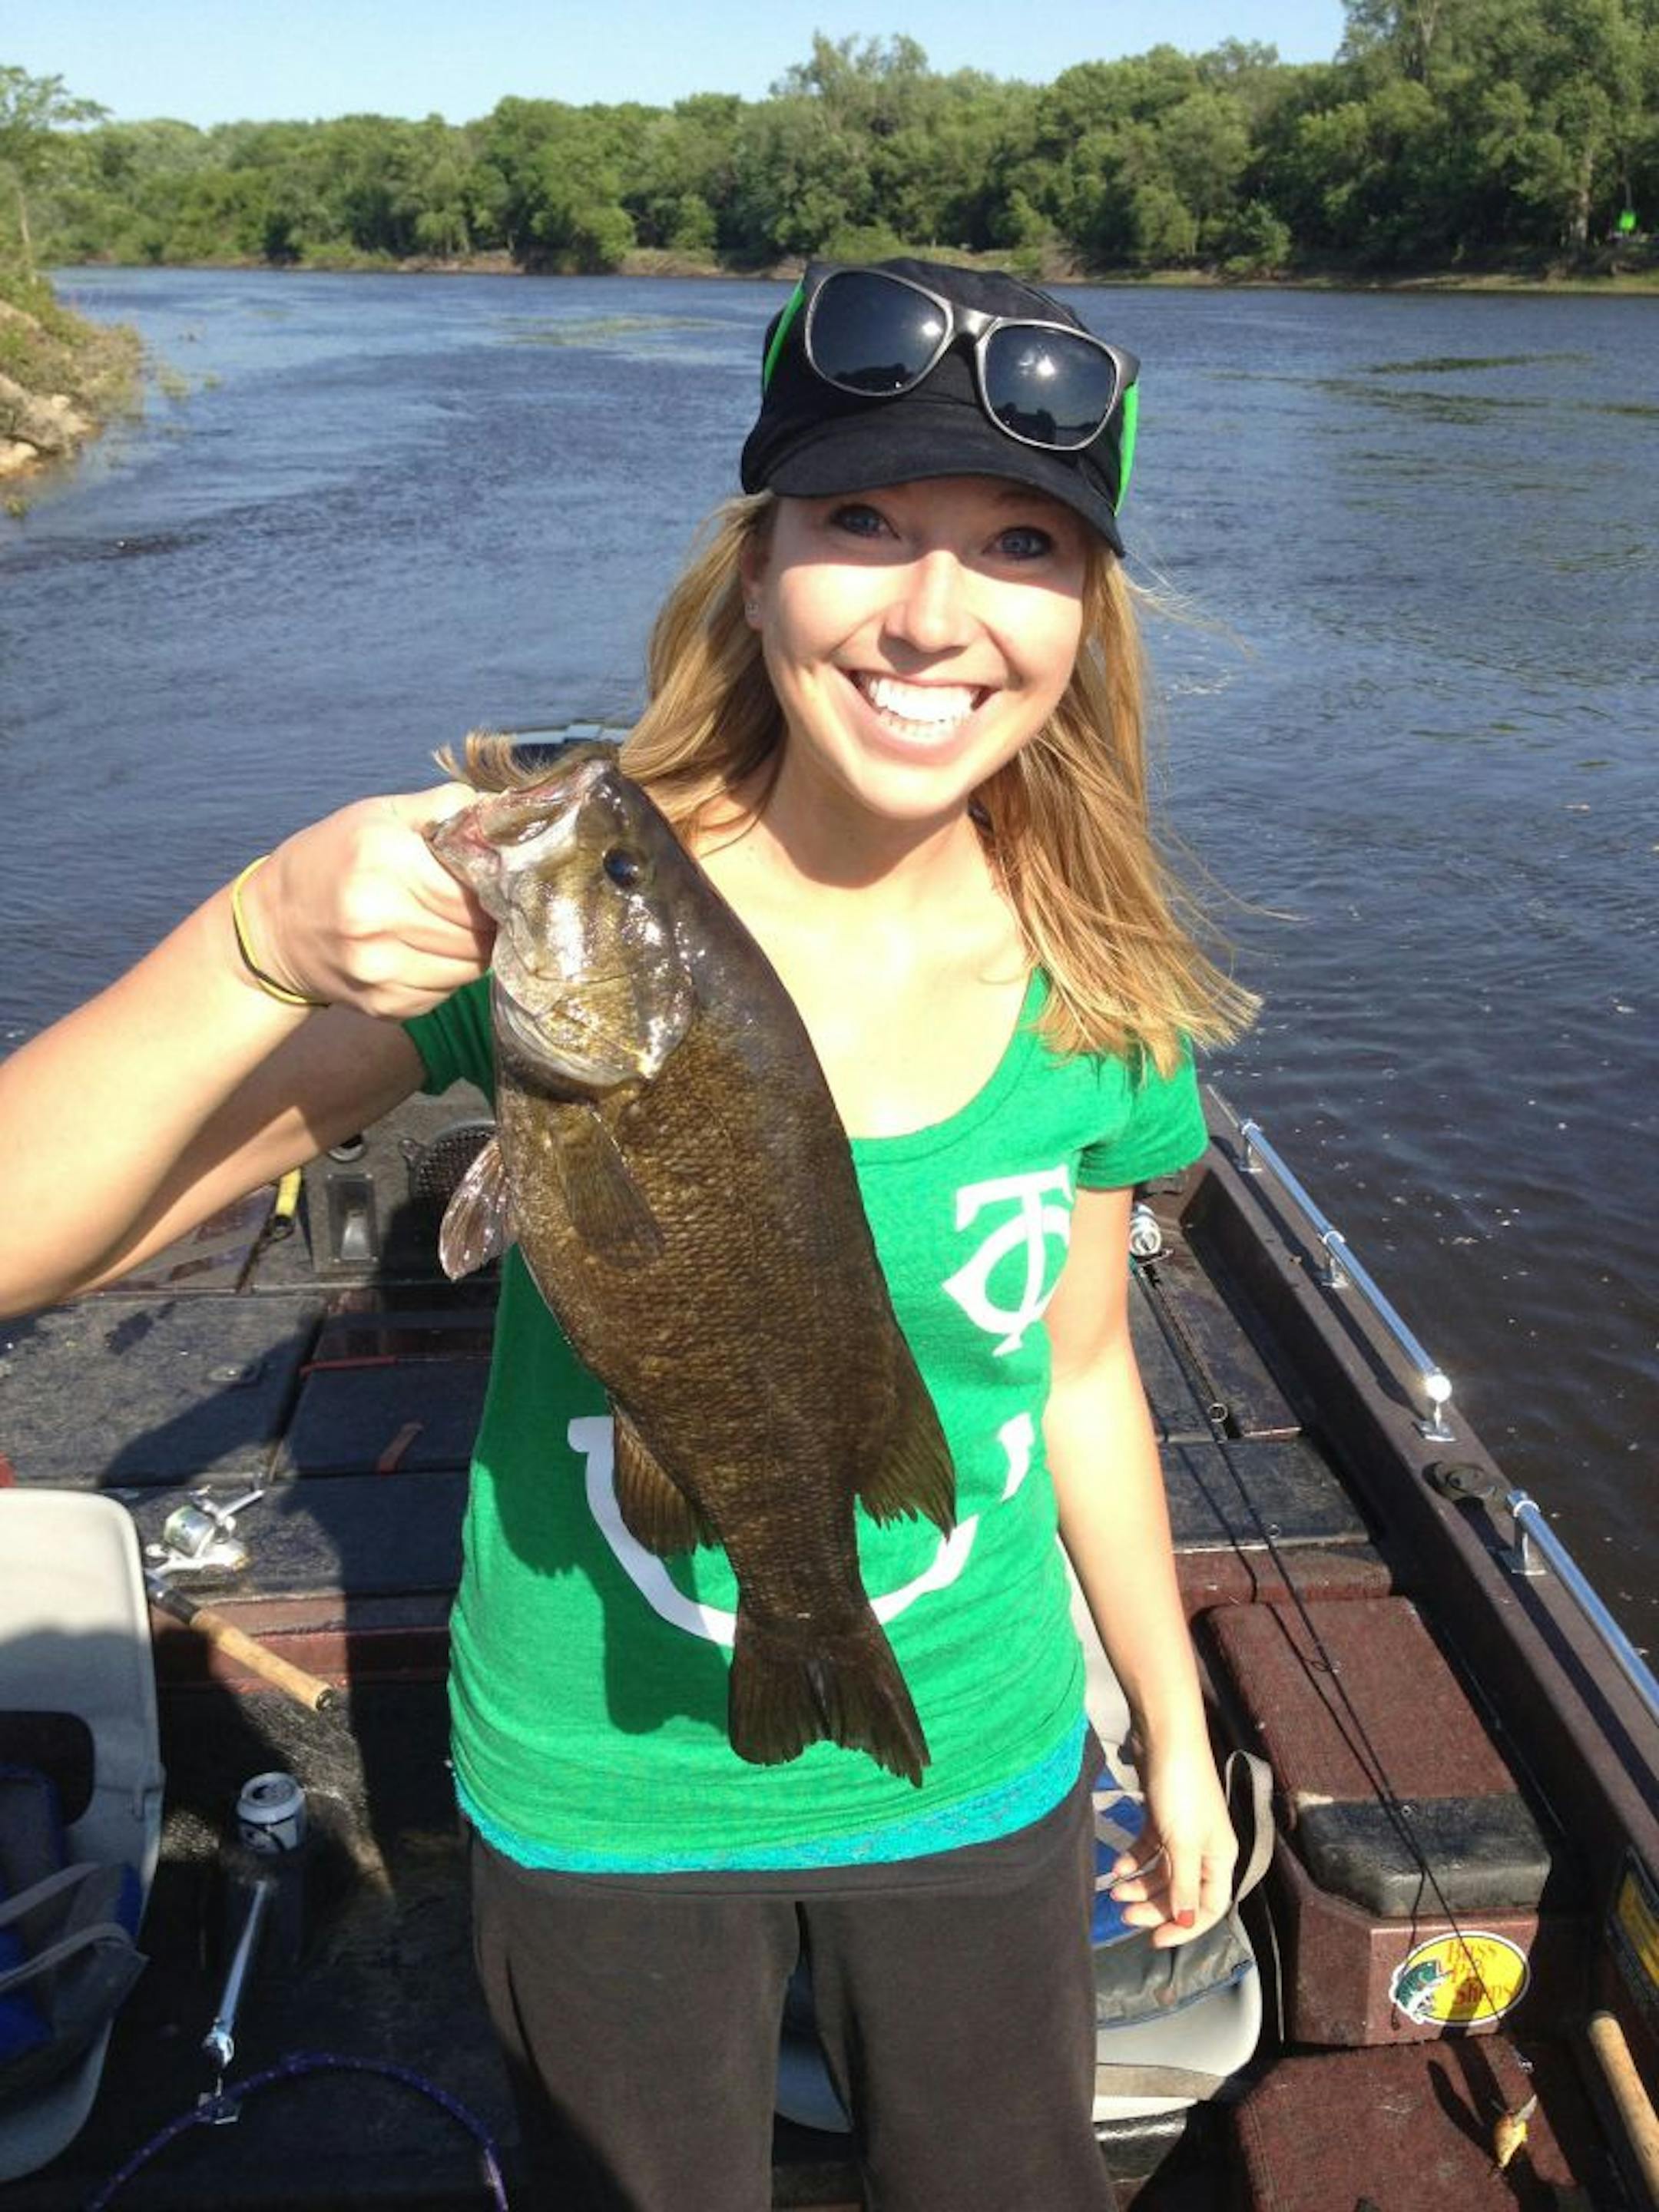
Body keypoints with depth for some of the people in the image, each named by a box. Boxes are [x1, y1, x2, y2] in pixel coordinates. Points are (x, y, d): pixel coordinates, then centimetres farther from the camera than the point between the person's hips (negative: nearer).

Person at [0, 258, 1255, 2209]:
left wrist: (1177, 1729, 13)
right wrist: (266, 946, -46)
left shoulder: (1091, 998, -13)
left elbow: (1080, 1379, 2)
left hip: (970, 1781, 2)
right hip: (600, 1801, -1)